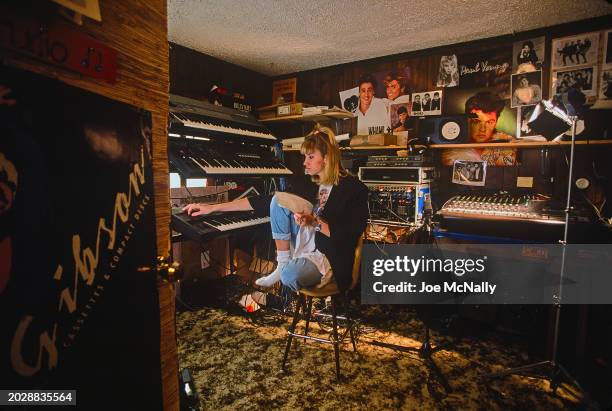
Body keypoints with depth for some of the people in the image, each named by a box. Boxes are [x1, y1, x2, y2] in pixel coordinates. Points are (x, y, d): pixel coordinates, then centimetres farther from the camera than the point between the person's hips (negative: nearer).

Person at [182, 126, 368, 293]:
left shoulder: (353, 188, -14)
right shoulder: (307, 182, 3)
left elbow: (348, 238, -16)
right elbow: (265, 202, 0)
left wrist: (315, 222, -25)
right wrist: (213, 207, -3)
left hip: (329, 255, -6)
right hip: (304, 243, 6)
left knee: (290, 274, -36)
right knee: (278, 200, -11)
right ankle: (283, 264, -5)